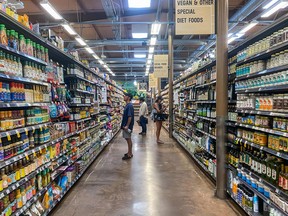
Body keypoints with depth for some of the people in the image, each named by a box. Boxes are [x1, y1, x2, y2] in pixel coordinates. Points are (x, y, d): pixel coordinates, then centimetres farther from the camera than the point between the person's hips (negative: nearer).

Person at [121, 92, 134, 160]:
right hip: (125, 125, 10)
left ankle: (129, 154, 8)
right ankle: (129, 152, 25)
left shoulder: (130, 106, -17)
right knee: (128, 139, 15)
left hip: (127, 126, -10)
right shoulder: (127, 105, 13)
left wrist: (127, 126, -23)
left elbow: (130, 116, -22)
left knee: (128, 139, -2)